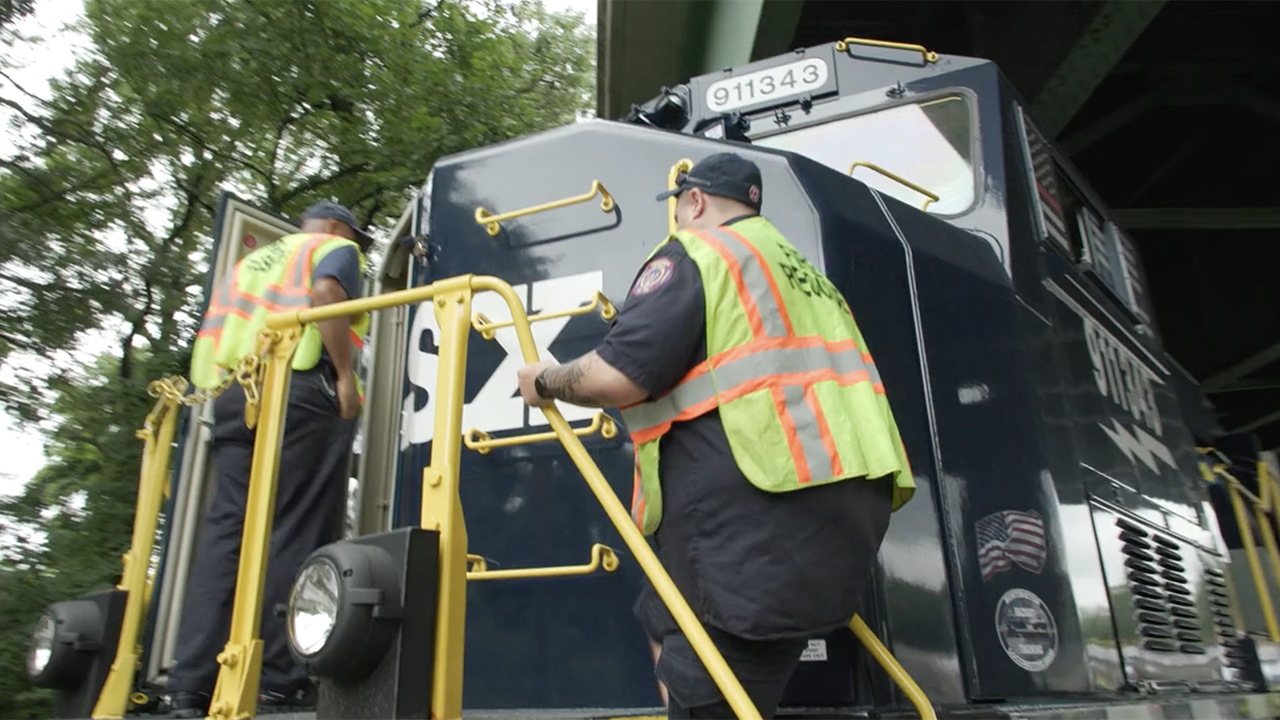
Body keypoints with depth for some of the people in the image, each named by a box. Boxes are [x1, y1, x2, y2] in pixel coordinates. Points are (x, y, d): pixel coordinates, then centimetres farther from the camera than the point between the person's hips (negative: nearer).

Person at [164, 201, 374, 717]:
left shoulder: (253, 260, 34)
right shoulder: (334, 248, 13)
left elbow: (214, 332, 24)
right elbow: (326, 293, -10)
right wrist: (346, 375, -11)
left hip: (233, 395, 7)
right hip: (301, 391, -6)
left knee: (226, 530, 3)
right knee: (296, 534, -8)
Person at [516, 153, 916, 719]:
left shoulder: (695, 254, 1)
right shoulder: (803, 274, 29)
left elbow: (620, 375, -11)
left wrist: (547, 382, 8)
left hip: (761, 514, -10)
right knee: (668, 622, 23)